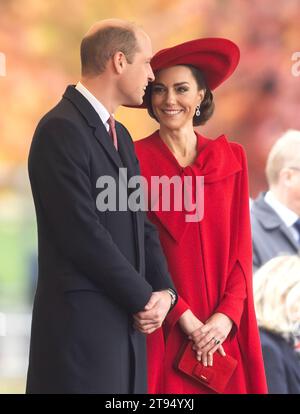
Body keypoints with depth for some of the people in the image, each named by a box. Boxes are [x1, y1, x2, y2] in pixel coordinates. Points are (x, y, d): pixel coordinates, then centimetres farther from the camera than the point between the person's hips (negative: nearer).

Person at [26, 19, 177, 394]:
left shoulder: (119, 135, 18)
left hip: (126, 323, 9)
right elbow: (83, 233, -18)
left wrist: (164, 291, 0)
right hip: (81, 324, -9)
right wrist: (144, 298, -10)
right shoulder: (61, 130, -12)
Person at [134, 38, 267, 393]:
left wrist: (227, 315, -8)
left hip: (225, 331, 3)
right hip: (163, 332, -3)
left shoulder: (231, 158, 7)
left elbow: (240, 247, 6)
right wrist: (185, 318, -12)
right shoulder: (136, 159, -4)